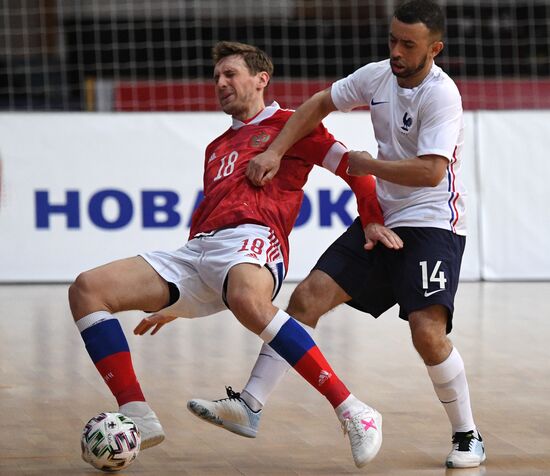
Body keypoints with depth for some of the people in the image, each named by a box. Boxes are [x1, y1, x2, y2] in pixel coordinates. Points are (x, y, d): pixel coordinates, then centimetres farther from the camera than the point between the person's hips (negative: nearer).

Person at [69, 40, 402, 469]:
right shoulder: (217, 147, 36)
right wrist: (177, 304, 35)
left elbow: (352, 165, 11)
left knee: (247, 301, -44)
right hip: (196, 249, 8)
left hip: (252, 239, -7)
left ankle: (352, 411, -40)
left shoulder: (288, 124, 16)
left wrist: (373, 222, -2)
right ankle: (138, 420, -15)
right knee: (87, 289, -10)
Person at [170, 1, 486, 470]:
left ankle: (468, 437, -2)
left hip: (432, 224, -7)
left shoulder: (440, 94, -18)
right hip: (381, 219, 7)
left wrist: (367, 165, -15)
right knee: (308, 296, -3)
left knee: (428, 331, -22)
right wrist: (275, 152, 8)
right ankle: (250, 406, -2)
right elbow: (319, 104, 18)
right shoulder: (376, 76, 3)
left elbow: (431, 170, -27)